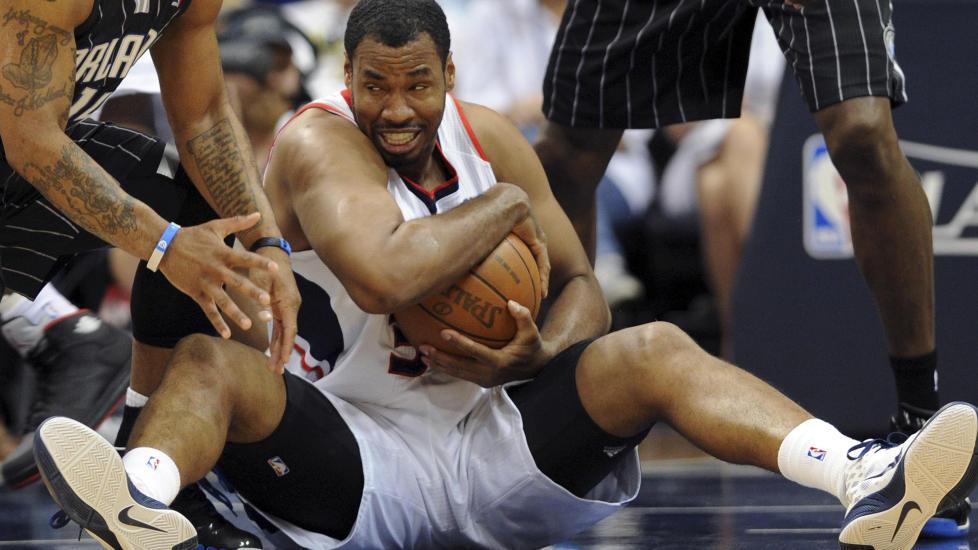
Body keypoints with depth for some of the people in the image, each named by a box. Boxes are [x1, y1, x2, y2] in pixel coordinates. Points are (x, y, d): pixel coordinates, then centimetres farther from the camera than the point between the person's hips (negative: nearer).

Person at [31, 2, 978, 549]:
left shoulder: (491, 140, 7)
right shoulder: (316, 142, -11)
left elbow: (580, 288, 12)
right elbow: (385, 278, -30)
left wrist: (536, 358, -11)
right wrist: (506, 207, -15)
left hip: (494, 446, 4)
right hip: (357, 452, -4)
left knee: (653, 350, -15)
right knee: (213, 357, -29)